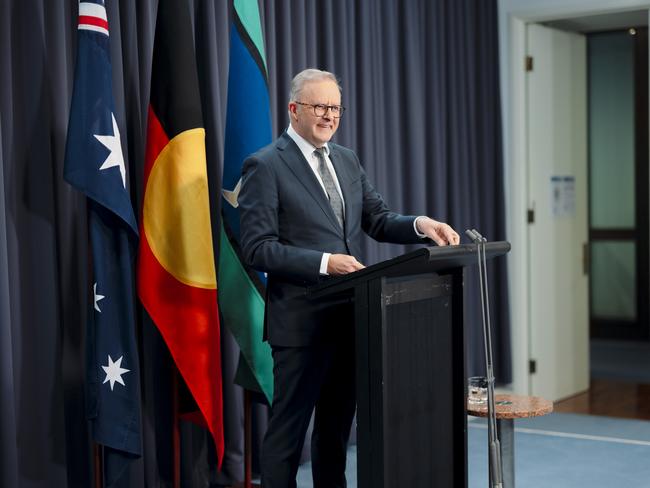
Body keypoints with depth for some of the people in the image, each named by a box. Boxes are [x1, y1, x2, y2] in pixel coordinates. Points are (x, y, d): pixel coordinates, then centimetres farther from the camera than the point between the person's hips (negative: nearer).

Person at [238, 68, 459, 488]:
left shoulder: (347, 161, 13)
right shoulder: (265, 166, -9)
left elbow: (379, 220, 11)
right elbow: (259, 249, -14)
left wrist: (421, 225, -8)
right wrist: (324, 262, -23)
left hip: (349, 317, 7)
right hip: (302, 321, -7)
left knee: (337, 426, 17)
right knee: (288, 430, 2)